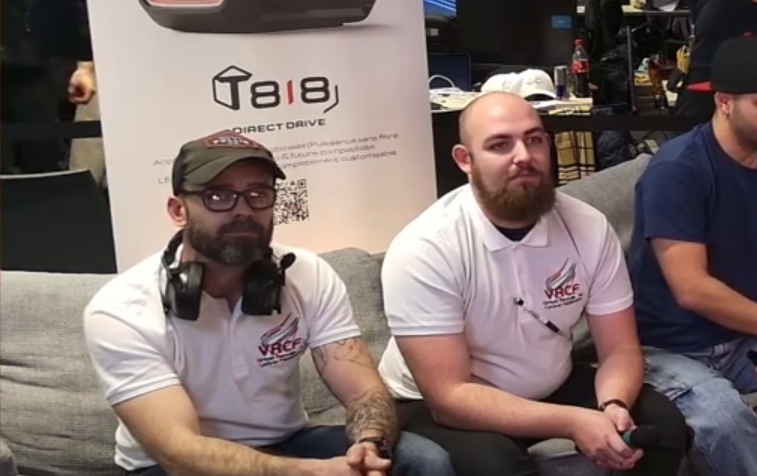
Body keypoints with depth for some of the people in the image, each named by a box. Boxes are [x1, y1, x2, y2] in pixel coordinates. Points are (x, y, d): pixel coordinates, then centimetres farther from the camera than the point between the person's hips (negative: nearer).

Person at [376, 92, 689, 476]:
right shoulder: (422, 250, -26)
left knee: (663, 424, -13)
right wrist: (571, 422, -35)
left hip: (550, 388, 5)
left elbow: (620, 350, -6)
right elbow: (450, 396, -28)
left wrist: (613, 406, -29)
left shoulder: (590, 228, -11)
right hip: (437, 407, -4)